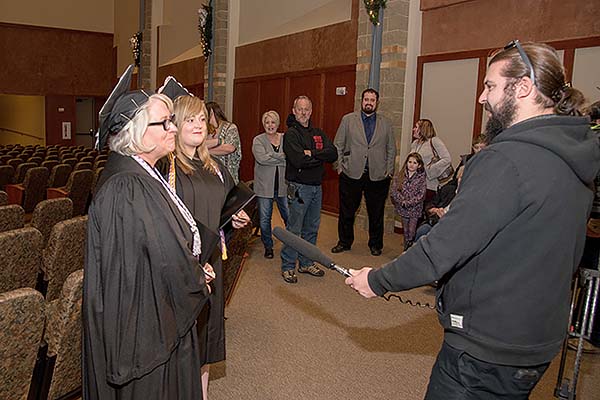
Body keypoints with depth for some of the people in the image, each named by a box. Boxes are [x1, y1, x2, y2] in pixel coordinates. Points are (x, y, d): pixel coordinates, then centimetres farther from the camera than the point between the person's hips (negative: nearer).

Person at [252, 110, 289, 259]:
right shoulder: (258, 140, 1)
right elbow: (261, 158, -17)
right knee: (265, 219, 6)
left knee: (289, 217, 2)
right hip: (265, 186, -1)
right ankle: (268, 247, 24)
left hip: (283, 185, 1)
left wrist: (273, 157, -14)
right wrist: (282, 158, -13)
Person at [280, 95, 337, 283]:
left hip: (317, 187, 7)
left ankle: (306, 263, 27)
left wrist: (311, 153, -15)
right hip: (299, 187, -7)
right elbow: (298, 161, -22)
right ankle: (288, 267, 10)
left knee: (312, 228, 14)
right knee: (294, 229, -2)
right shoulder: (291, 134, -8)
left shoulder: (318, 133, 13)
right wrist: (321, 157, -9)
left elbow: (333, 154, -2)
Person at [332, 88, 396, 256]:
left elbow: (391, 149, 12)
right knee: (346, 211, 7)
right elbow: (338, 145, 5)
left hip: (378, 176, 1)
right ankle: (344, 242, 24)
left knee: (376, 213, 9)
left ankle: (375, 245, 25)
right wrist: (339, 166, -2)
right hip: (351, 174, -1)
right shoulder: (348, 119, 5)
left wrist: (389, 171, 4)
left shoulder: (386, 123, 9)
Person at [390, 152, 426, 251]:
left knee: (412, 232, -2)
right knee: (405, 231, 12)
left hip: (415, 208, -2)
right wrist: (402, 201, -18)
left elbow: (421, 194, -11)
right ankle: (406, 249, 23)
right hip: (403, 208, 2)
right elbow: (394, 190, -5)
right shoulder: (399, 176, 0)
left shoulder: (421, 178, -6)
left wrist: (409, 202, -20)